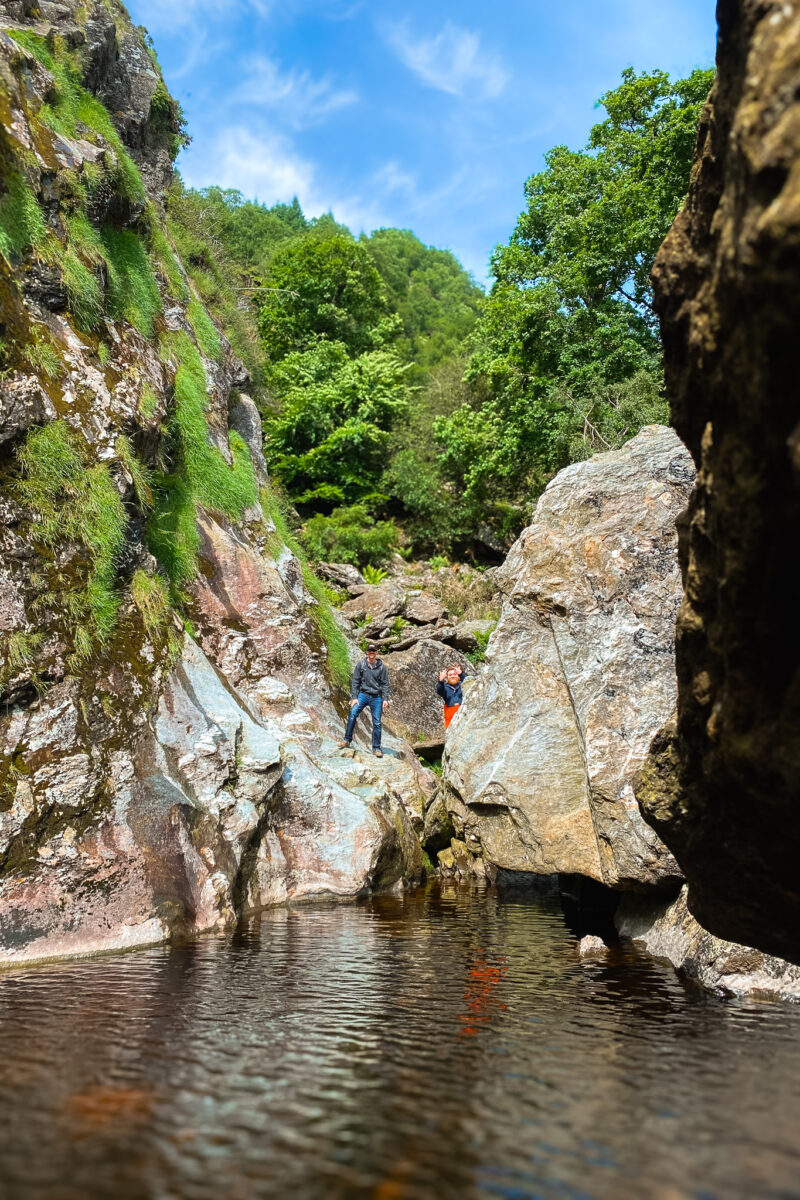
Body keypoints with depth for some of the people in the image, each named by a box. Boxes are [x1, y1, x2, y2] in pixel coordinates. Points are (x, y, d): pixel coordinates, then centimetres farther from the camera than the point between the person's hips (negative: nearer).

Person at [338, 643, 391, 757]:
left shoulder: (382, 667, 4)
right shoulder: (360, 665, 2)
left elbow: (385, 684, 5)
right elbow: (355, 682, 2)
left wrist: (385, 699, -4)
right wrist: (354, 697, -6)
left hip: (376, 697, 1)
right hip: (363, 694, -1)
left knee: (377, 723, 0)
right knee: (353, 713, -23)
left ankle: (376, 748, 10)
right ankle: (347, 740, -14)